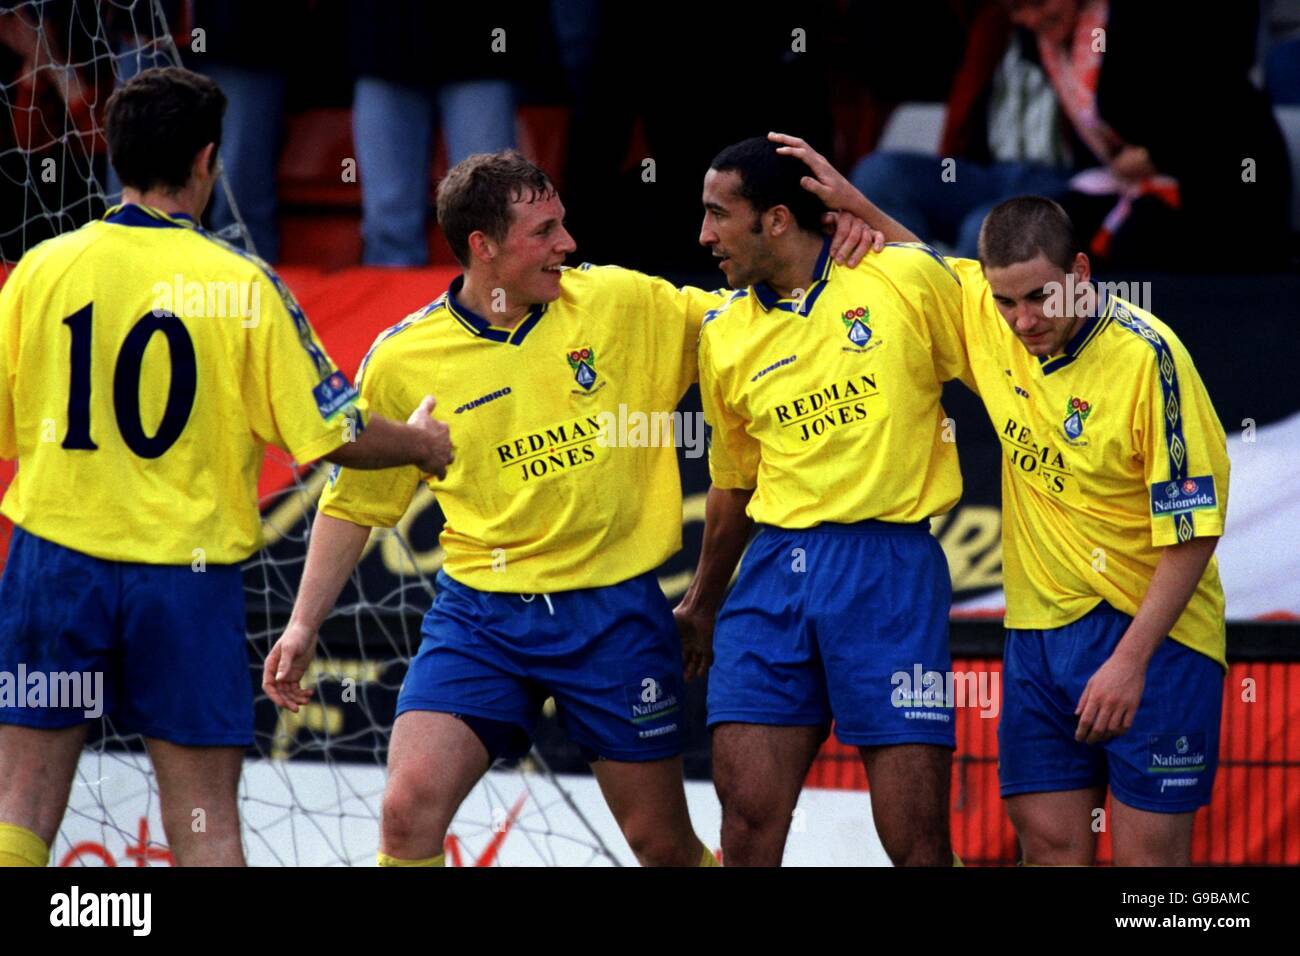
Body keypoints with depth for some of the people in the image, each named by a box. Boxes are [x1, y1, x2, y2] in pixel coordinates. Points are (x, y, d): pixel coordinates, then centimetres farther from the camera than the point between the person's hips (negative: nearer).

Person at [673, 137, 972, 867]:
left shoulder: (906, 278, -3)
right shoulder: (723, 336, 10)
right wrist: (702, 603, 30)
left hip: (892, 567, -4)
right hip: (775, 569, 4)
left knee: (916, 836, -6)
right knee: (748, 814, -3)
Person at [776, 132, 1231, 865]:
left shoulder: (1145, 356, -19)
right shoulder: (985, 314, 0)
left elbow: (1193, 527, -17)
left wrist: (1130, 660, -20)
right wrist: (852, 204, 16)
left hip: (1153, 631, -6)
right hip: (1039, 630, 6)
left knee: (1147, 857, -6)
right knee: (1050, 842, 3)